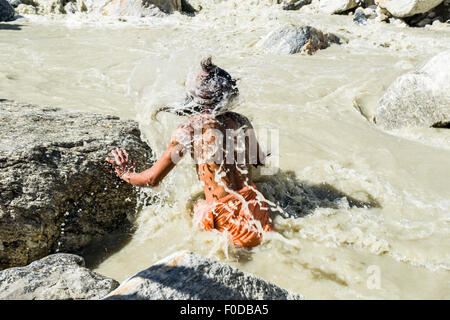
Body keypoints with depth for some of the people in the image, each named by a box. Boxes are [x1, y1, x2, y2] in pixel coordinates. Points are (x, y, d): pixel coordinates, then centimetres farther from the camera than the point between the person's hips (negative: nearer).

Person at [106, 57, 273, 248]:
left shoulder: (190, 128, -12)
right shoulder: (241, 121, 3)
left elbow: (152, 179, -8)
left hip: (225, 218, -6)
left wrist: (126, 174, 13)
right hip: (256, 209, 7)